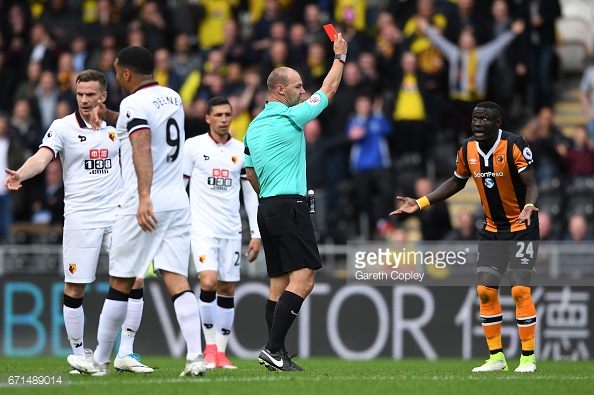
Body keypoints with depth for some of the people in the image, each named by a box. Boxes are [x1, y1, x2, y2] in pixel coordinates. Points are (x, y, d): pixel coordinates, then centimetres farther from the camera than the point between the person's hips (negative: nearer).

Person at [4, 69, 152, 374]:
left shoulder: (116, 126, 7)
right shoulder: (62, 127, -4)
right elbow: (43, 157, -20)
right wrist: (20, 175, -38)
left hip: (116, 216, 3)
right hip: (79, 219, -3)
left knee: (134, 280, -5)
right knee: (74, 288, -2)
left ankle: (125, 354, 4)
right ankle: (80, 356, 13)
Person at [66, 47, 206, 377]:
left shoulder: (134, 104, -10)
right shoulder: (173, 98, 14)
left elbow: (142, 148, -26)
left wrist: (144, 197, -35)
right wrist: (109, 115, 28)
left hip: (144, 206, -7)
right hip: (178, 202, 7)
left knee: (121, 283, 4)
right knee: (177, 279, -1)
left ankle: (100, 360, 15)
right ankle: (196, 356, -16)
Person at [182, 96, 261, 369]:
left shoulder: (241, 151, 8)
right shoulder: (193, 146, -1)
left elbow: (250, 193, 12)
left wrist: (256, 234, 7)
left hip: (231, 231, 3)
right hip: (202, 228, -3)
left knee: (227, 290, 3)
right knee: (209, 282, -18)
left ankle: (221, 353, 10)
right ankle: (210, 347, -5)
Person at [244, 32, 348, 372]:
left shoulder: (254, 127, 15)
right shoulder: (291, 117, -8)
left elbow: (252, 175, 21)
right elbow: (329, 89, 2)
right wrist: (340, 56, 16)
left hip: (267, 207, 9)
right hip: (290, 206, -9)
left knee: (280, 283, 8)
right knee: (303, 278, -14)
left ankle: (277, 356, 3)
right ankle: (273, 348, -22)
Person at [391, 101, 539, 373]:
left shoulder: (514, 145, -19)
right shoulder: (467, 149, -2)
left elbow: (531, 184, -20)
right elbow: (456, 182, 14)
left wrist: (529, 207, -42)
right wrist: (420, 203, 8)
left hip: (522, 228, -6)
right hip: (492, 229, 6)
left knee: (520, 290, -13)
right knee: (485, 290, 1)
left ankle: (528, 358, -3)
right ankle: (496, 357, 12)